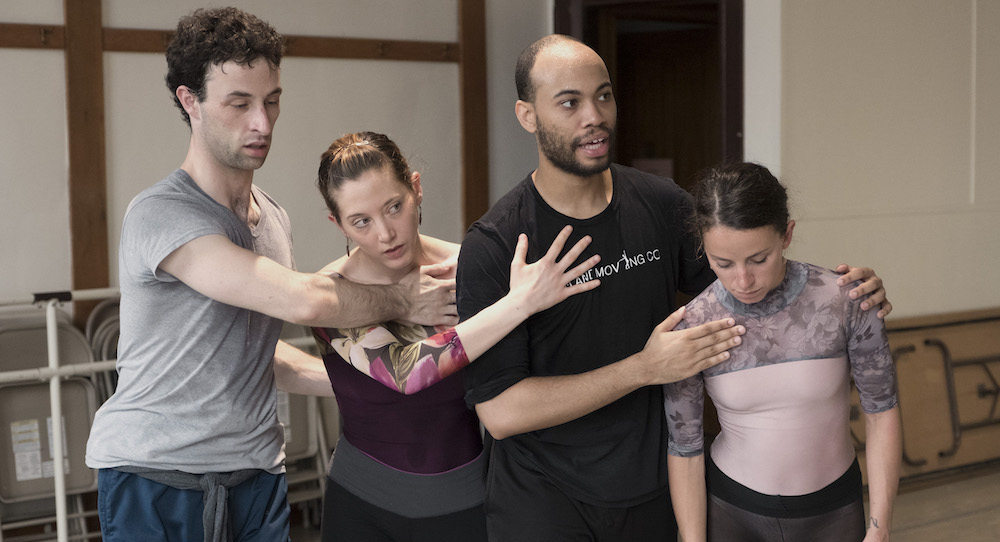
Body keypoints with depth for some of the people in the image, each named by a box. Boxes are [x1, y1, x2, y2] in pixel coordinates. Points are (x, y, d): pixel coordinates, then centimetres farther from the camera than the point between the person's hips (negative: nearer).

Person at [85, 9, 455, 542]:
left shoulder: (272, 217, 11)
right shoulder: (159, 215, -17)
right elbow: (303, 300, -26)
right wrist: (404, 301, -10)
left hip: (257, 475, 7)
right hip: (156, 478, -6)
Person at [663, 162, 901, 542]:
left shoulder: (845, 301, -17)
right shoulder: (689, 328, -16)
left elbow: (881, 411, -8)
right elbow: (683, 450, -8)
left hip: (832, 510, 1)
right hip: (731, 509, 0)